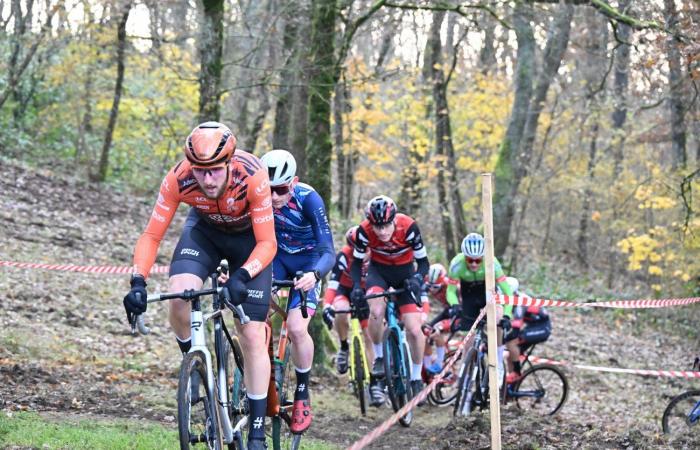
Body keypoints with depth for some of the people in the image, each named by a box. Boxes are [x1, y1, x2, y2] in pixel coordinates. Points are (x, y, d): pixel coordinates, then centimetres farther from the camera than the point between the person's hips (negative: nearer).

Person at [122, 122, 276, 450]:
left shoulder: (253, 177, -37)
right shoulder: (178, 179, -32)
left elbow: (267, 243, -31)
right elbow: (152, 235, -24)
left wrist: (242, 276, -49)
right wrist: (138, 282, -39)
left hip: (249, 236, -2)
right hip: (204, 229, 2)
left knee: (253, 336, -7)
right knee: (178, 297, -28)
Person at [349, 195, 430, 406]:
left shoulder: (408, 227, -29)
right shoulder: (364, 231, -25)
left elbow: (423, 261, -18)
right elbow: (357, 262, -10)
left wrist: (417, 278, -38)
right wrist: (356, 286, -27)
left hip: (404, 272, 0)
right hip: (378, 270, 0)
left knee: (415, 330, -11)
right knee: (376, 311, -32)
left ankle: (416, 379, 9)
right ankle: (378, 358, -8)